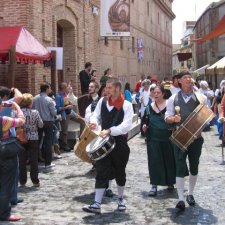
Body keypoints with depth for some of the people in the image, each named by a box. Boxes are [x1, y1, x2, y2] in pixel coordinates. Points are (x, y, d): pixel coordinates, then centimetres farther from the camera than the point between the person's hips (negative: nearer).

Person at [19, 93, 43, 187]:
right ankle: (35, 181, 8)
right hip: (33, 138, -1)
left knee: (22, 160, 9)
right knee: (34, 160, 5)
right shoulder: (35, 112, -9)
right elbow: (41, 125, -4)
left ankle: (22, 181, 14)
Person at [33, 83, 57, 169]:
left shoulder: (35, 99, -1)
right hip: (48, 122, -4)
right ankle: (48, 163, 6)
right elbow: (54, 113, -12)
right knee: (48, 142, 3)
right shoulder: (49, 100, -13)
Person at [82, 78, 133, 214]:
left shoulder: (126, 105, -11)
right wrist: (94, 123, -12)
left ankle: (121, 199, 33)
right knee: (101, 173, -2)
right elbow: (96, 116, 12)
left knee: (120, 173, 13)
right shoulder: (102, 101, 4)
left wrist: (110, 131, -31)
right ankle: (97, 204, -3)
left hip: (120, 143, -3)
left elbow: (126, 126, -20)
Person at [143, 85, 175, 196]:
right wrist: (145, 126, -4)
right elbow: (146, 121, 16)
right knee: (154, 161, 0)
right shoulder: (149, 107, 8)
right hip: (153, 139, 2)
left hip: (167, 138, -2)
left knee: (168, 160, 9)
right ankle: (154, 185, 5)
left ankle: (170, 182, 29)